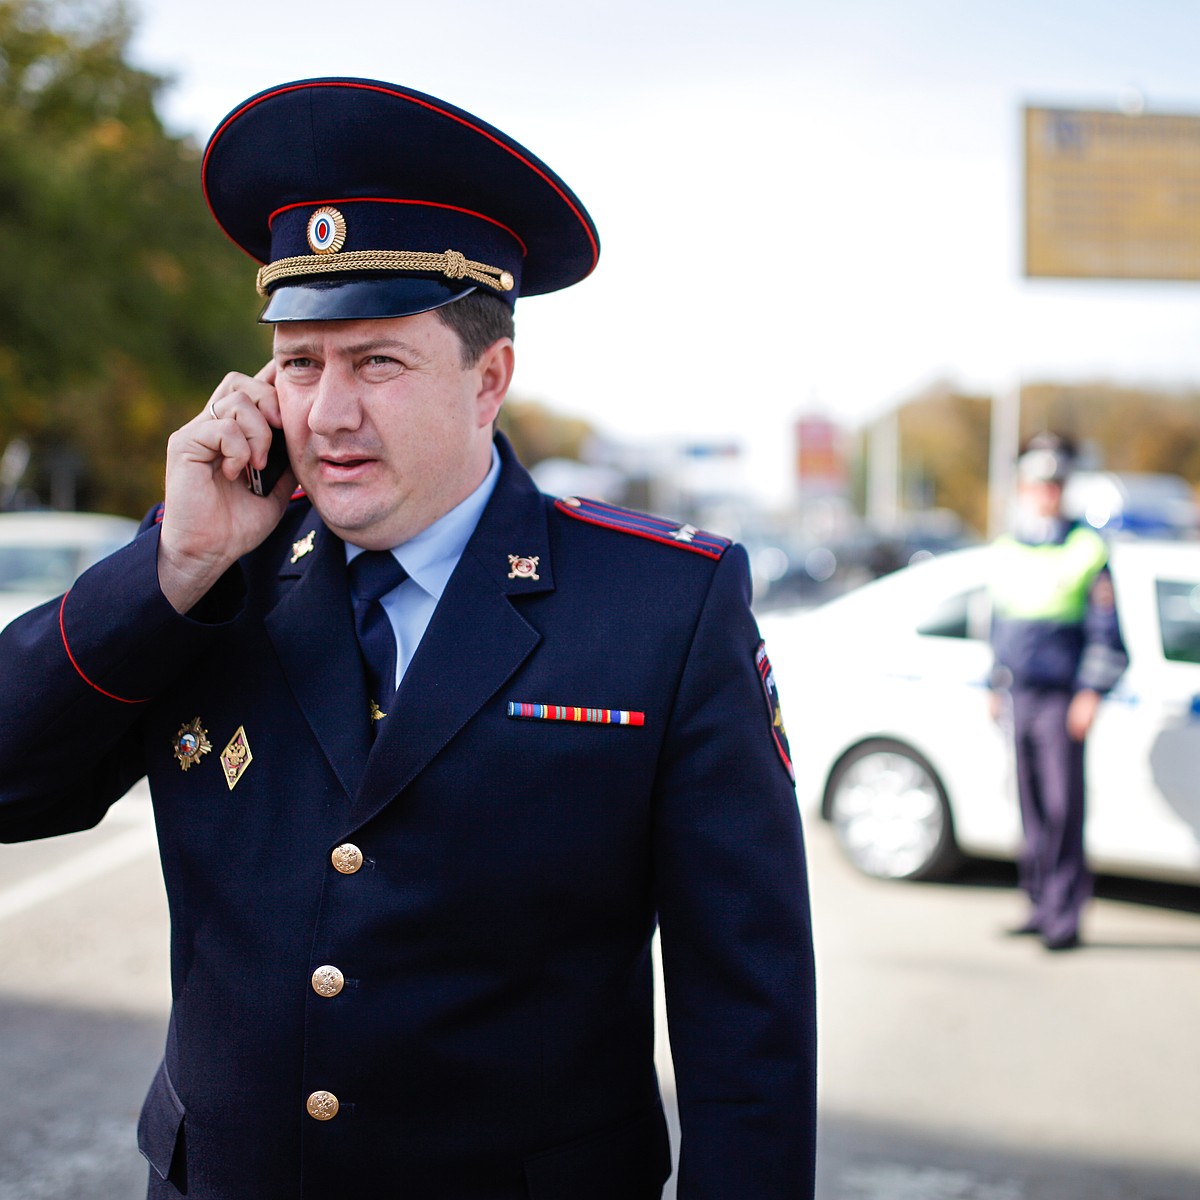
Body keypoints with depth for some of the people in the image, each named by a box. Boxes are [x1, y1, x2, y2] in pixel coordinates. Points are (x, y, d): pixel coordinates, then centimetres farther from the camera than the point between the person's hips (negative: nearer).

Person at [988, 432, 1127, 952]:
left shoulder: (1087, 550, -1)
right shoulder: (1004, 553, 13)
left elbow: (1106, 632, -2)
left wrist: (1090, 693, -9)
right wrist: (995, 686, 20)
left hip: (1061, 697, -5)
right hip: (1018, 695, 5)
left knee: (1064, 806, -7)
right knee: (1032, 807, 8)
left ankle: (1064, 916, -3)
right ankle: (1041, 906, 16)